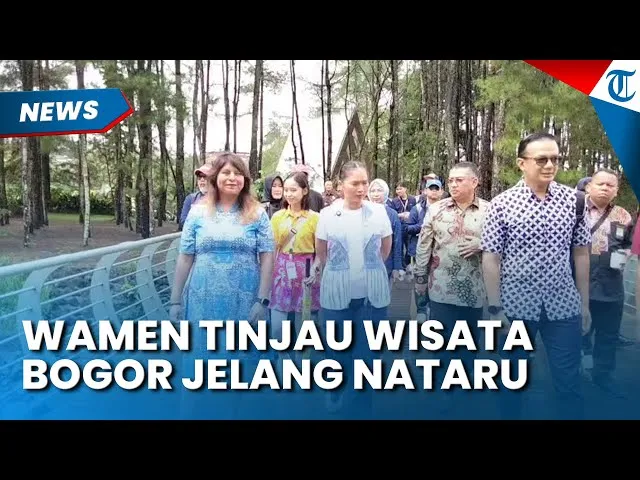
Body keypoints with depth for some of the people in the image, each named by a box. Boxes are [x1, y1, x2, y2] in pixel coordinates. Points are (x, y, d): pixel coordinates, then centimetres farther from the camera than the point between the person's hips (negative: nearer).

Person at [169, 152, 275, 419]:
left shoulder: (257, 214, 0)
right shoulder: (198, 213, 3)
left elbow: (267, 257, -3)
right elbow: (185, 258, 5)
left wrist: (262, 300, -9)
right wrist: (175, 301, 4)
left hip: (243, 302, 0)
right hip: (203, 300, 1)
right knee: (199, 360, 10)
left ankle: (230, 410, 33)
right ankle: (194, 411, 31)